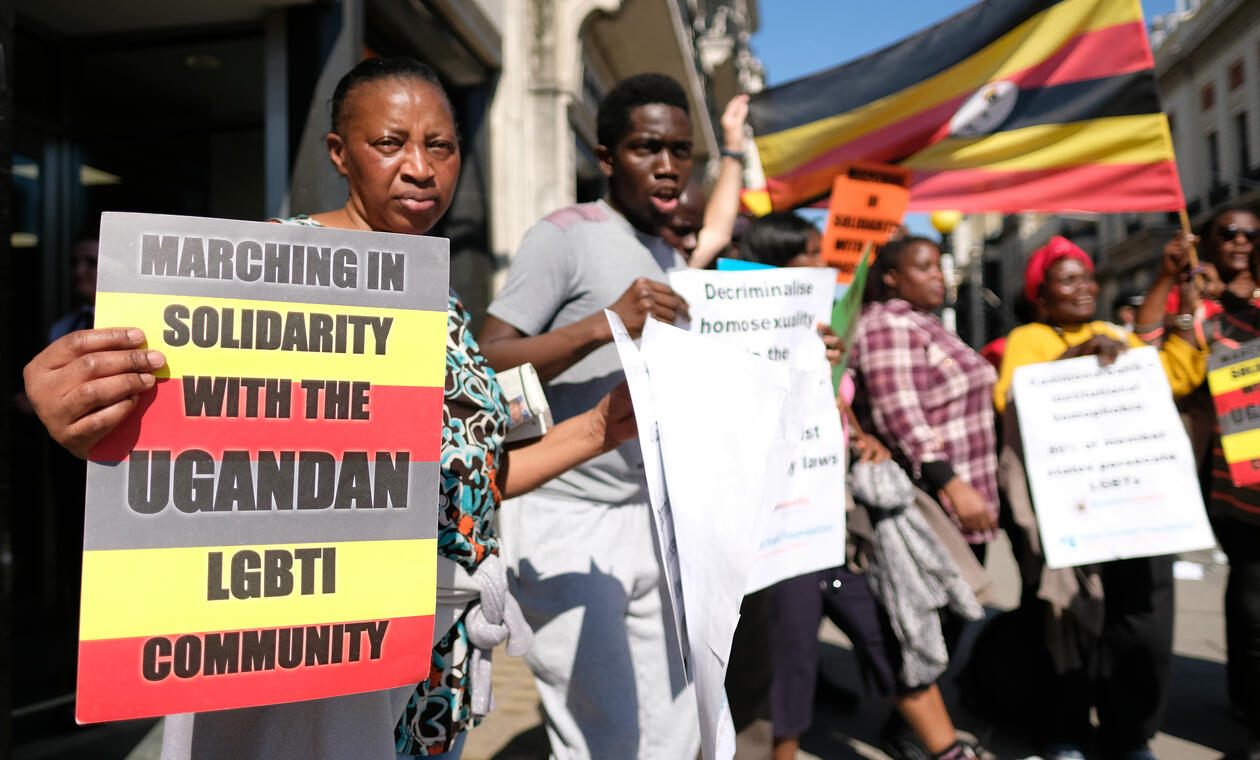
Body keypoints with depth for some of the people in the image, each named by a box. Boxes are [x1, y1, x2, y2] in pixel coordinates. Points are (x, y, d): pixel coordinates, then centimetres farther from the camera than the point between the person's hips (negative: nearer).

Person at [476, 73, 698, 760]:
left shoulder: (673, 267, 17)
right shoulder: (565, 236, -8)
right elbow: (485, 365, -17)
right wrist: (605, 324, -29)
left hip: (650, 520, 8)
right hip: (566, 521, -7)